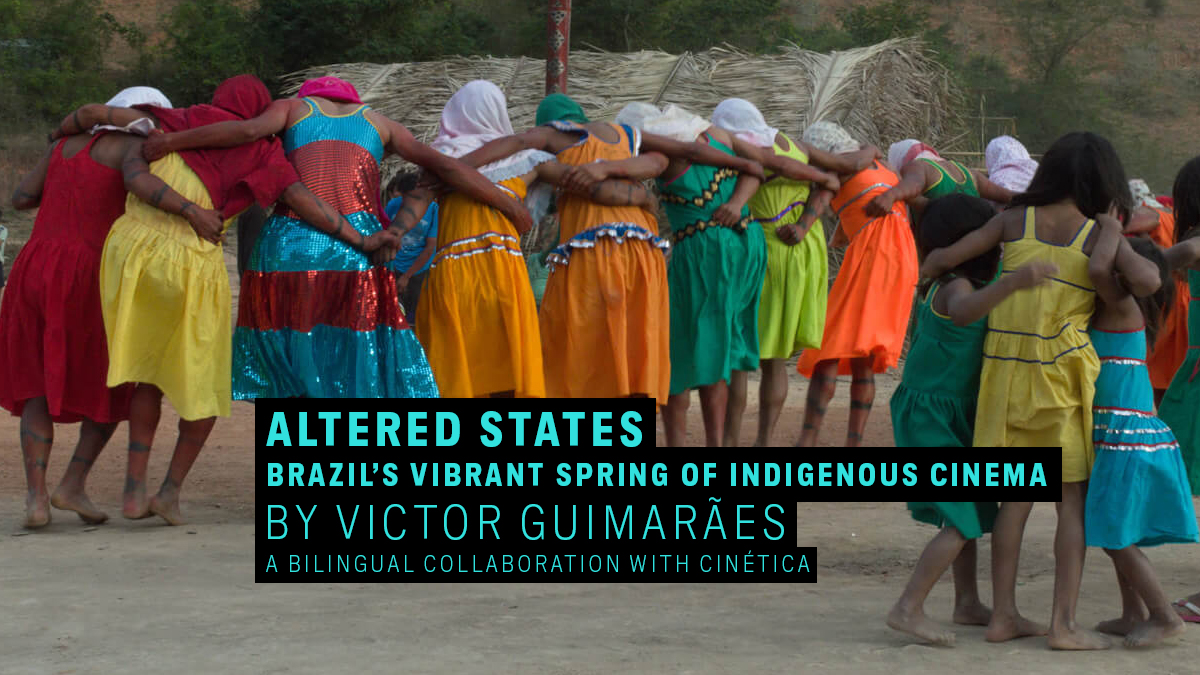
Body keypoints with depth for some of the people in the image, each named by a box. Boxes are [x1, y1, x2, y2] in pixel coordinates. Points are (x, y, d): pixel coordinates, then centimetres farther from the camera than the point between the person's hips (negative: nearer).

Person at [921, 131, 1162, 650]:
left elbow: (945, 257, 0)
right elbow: (1147, 280, -20)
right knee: (1073, 500, 4)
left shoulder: (1015, 221, 1)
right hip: (1062, 374, -3)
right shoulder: (1098, 235, -6)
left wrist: (925, 274, 22)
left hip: (1006, 371, 3)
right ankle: (1064, 624, 2)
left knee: (1016, 496, 13)